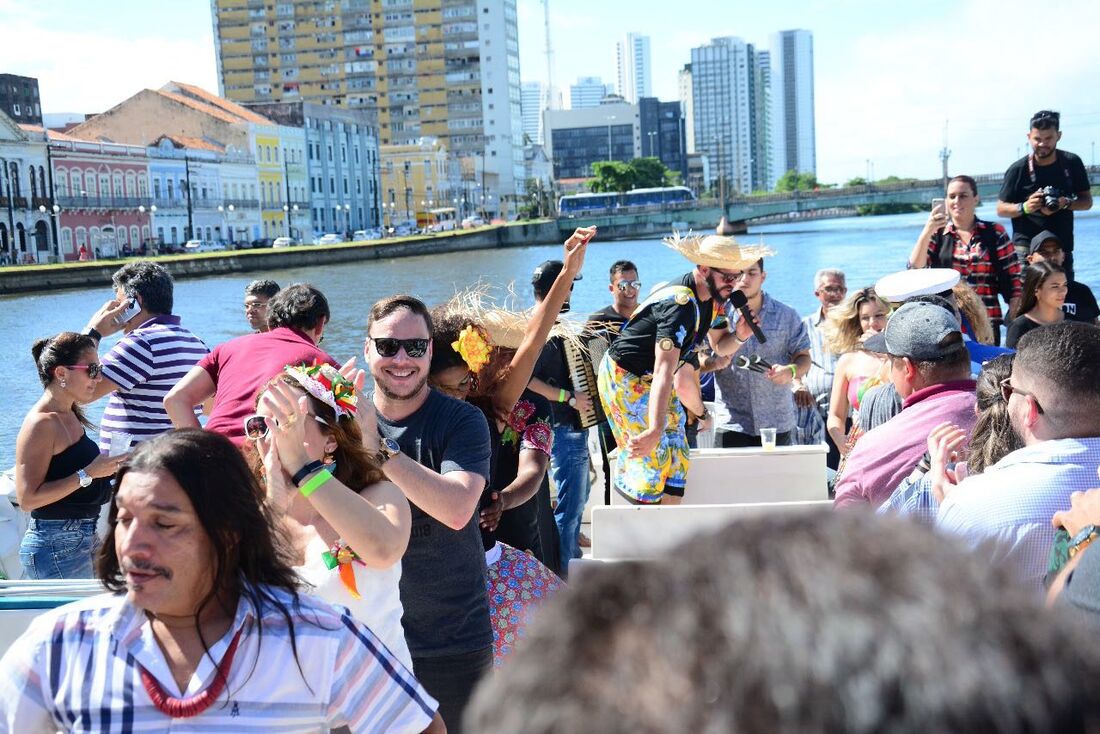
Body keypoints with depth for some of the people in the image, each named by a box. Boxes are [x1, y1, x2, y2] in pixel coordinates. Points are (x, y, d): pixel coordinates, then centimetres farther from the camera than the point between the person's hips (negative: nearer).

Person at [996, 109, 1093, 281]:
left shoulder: (1072, 163, 4)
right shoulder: (1018, 169, -4)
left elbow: (1087, 201, 9)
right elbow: (1001, 209, 2)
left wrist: (1066, 203, -13)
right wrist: (1025, 207, -19)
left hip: (1063, 248, 3)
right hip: (1026, 247, -3)